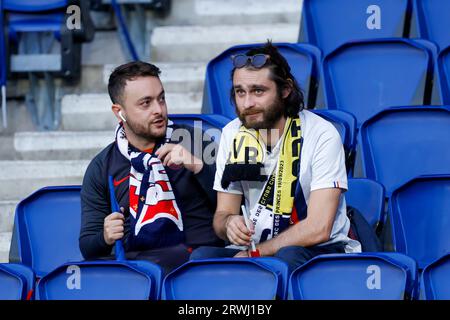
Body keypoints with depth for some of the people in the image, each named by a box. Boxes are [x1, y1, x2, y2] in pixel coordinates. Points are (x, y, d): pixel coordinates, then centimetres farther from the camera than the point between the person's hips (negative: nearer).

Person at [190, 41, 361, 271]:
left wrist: (252, 254, -17)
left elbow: (318, 228, -17)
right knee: (201, 257, -26)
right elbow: (222, 213, 7)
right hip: (254, 249, 4)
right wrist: (229, 224, -18)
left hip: (320, 252, -4)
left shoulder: (321, 135, -12)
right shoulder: (233, 134, 4)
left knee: (288, 257, -38)